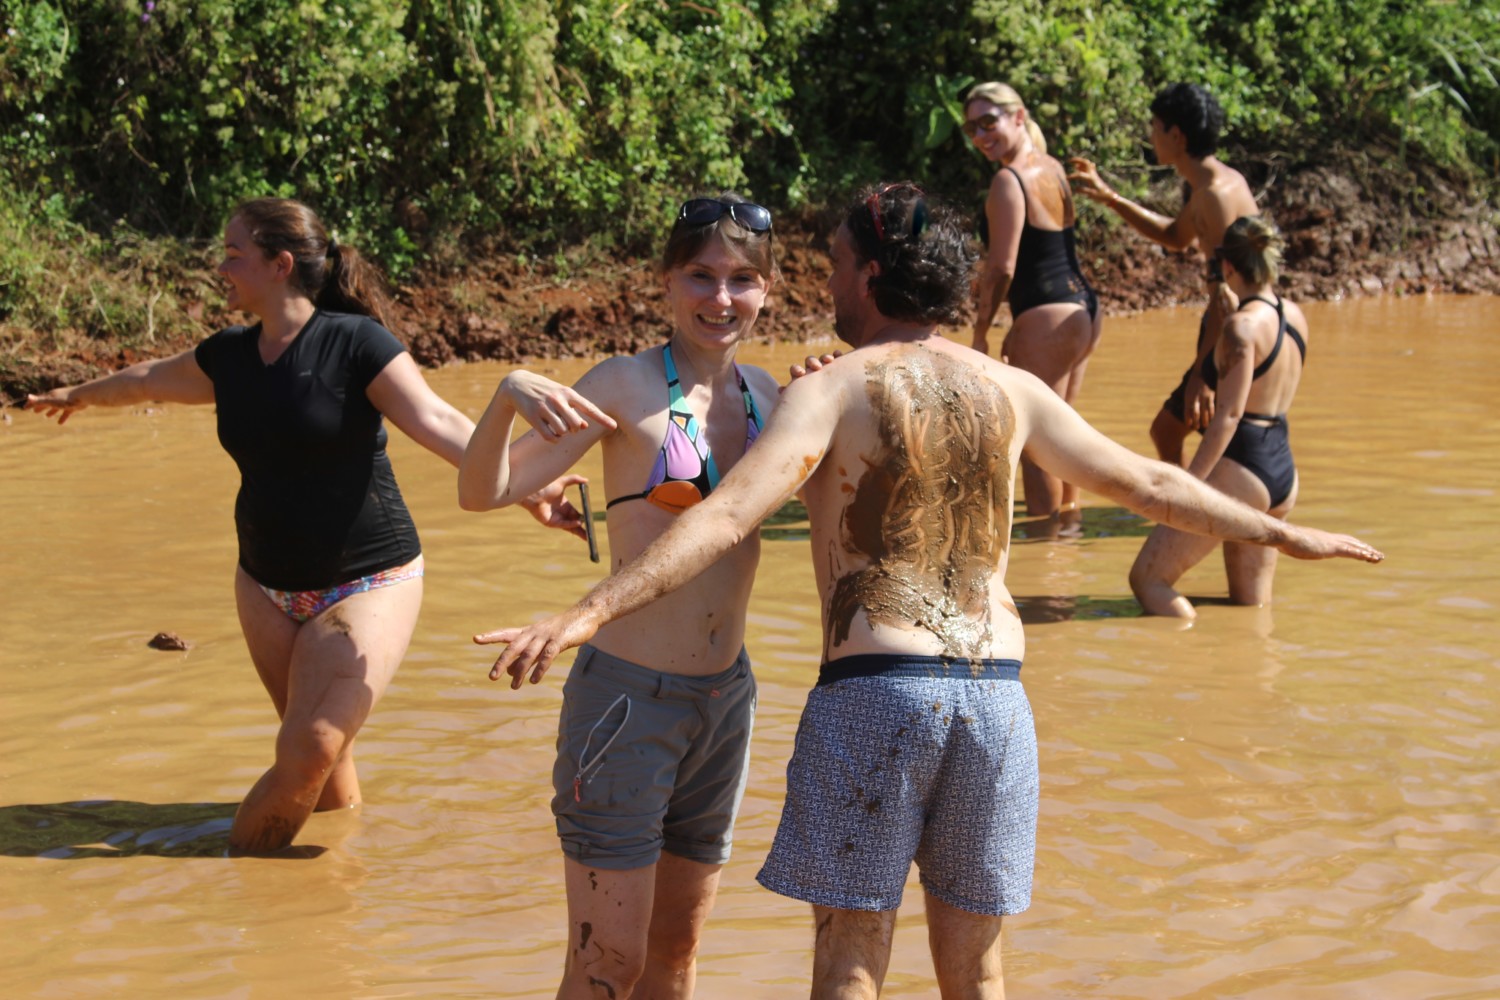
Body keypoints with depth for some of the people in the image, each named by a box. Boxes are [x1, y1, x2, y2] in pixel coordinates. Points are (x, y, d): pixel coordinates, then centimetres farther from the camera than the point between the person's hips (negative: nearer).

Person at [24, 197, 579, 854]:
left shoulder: (355, 343, -13)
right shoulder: (230, 356, 6)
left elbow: (438, 423, -23)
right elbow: (149, 381, 26)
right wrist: (79, 396, 45)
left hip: (366, 584, -6)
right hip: (267, 587, 6)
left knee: (309, 751, -15)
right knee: (314, 756, 3)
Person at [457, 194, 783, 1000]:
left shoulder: (764, 393, 6)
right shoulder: (626, 386, -10)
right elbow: (483, 492, -17)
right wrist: (509, 393, -36)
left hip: (726, 700, 6)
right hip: (628, 699, -6)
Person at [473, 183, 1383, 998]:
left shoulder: (833, 390, -1)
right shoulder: (1009, 389, 13)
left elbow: (729, 515, -16)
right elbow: (1152, 484, 21)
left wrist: (592, 612, -22)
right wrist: (1284, 535, 34)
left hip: (871, 688, -4)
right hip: (995, 692, 4)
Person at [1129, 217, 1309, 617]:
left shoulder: (1243, 325, -16)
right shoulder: (1295, 316, 8)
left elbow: (1229, 415, -21)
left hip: (1239, 470, -9)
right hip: (1284, 474, 9)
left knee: (1147, 578, -3)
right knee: (1252, 605, 17)